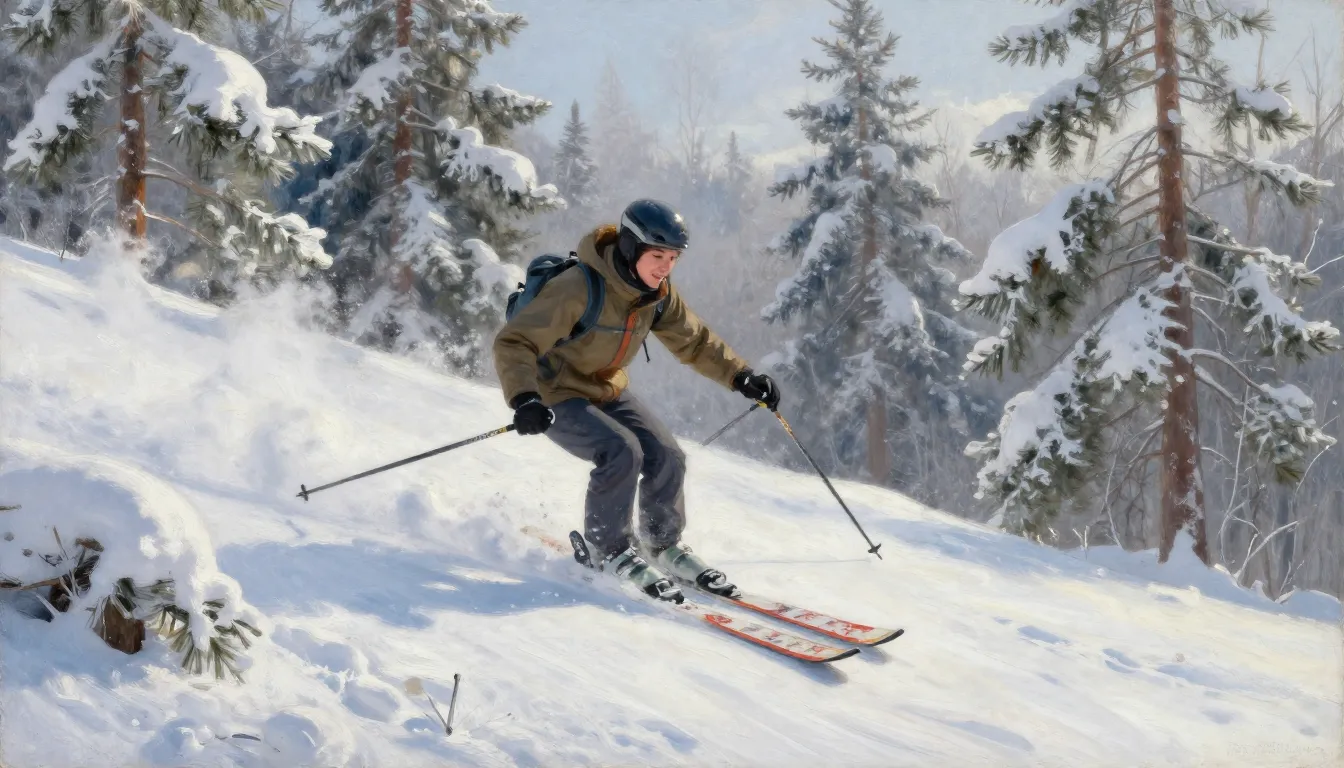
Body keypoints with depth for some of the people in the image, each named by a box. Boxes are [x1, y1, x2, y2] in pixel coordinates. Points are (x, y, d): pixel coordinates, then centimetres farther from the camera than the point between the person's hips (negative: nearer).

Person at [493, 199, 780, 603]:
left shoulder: (657, 294, -7)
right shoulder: (579, 289, -31)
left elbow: (695, 341, 9)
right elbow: (513, 343, -33)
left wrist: (742, 376, -2)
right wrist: (524, 399, -48)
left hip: (608, 390, 7)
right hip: (556, 396, -7)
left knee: (666, 457, -7)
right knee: (621, 453, -27)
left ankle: (664, 547, 16)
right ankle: (609, 551, -6)